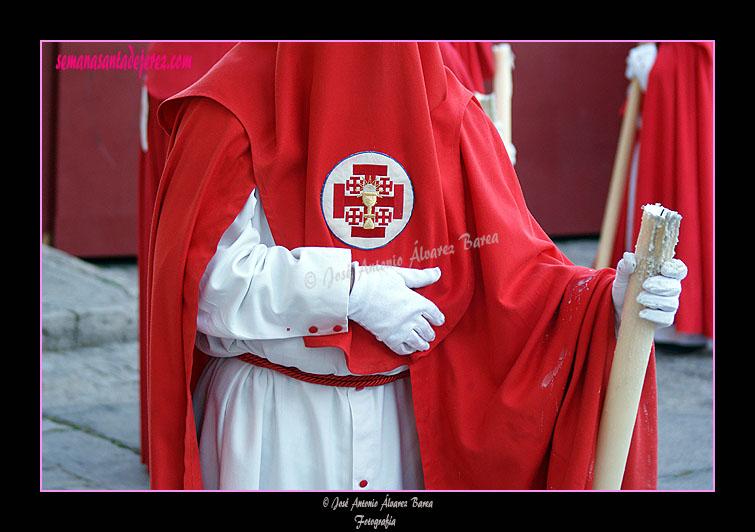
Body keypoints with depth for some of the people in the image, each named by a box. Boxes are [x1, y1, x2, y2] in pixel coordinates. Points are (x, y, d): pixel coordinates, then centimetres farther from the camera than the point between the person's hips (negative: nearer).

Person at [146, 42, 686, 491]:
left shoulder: (449, 112, 2)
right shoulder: (238, 103, -10)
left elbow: (510, 266, -3)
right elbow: (208, 272, -16)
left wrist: (607, 296, -21)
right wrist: (349, 289, -20)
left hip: (401, 417, 3)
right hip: (271, 424, -3)